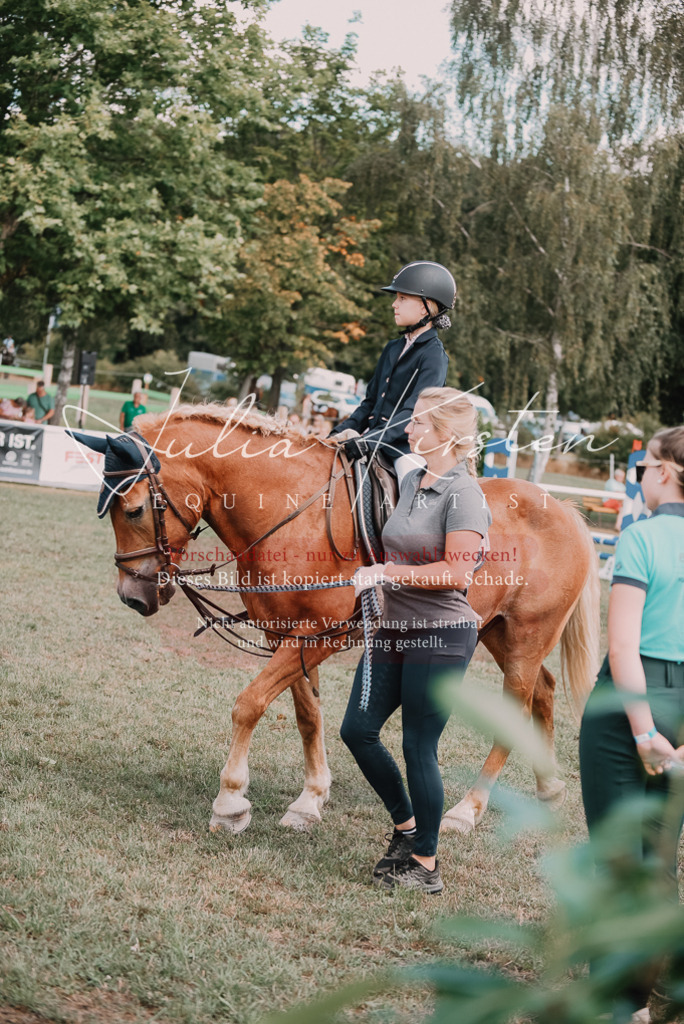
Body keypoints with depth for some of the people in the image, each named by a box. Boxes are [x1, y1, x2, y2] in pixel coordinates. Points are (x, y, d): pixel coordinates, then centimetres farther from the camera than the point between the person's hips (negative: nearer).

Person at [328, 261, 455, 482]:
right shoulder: (393, 349, 17)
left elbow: (414, 412, -19)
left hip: (406, 445, -8)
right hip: (375, 445, 8)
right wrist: (342, 430, 2)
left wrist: (368, 440, -29)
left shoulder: (434, 355, -8)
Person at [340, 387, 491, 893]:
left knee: (419, 748, -2)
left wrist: (387, 572, -22)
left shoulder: (464, 494, -15)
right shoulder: (412, 481, 10)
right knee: (358, 730, 8)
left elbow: (457, 571, -22)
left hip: (441, 637, -8)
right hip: (396, 629, 8)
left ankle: (426, 865, 13)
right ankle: (406, 826, 28)